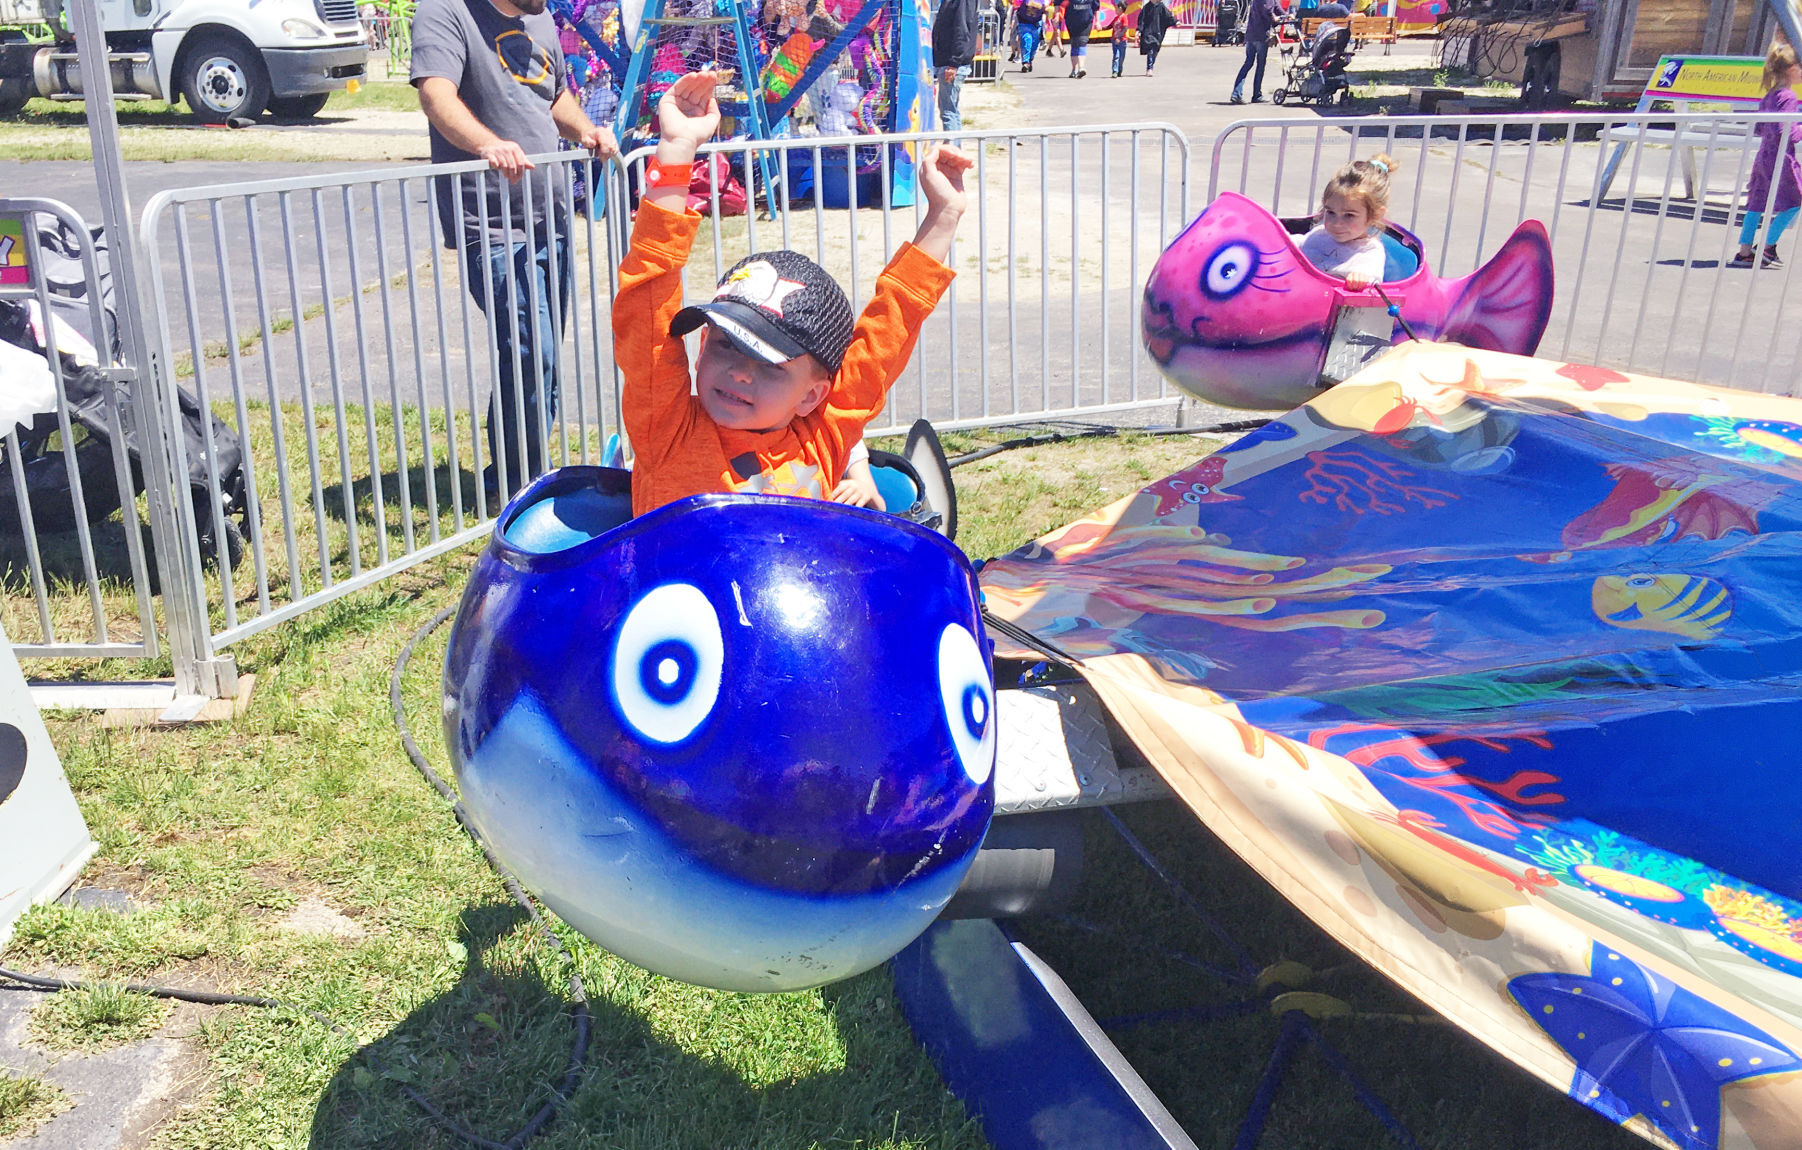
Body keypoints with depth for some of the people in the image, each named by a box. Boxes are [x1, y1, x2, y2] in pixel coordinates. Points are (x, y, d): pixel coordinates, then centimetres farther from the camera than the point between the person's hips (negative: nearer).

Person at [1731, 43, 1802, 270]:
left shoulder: (1769, 96, 11)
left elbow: (1758, 128, 15)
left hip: (1764, 156, 8)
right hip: (1781, 159, -8)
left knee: (1756, 205, 8)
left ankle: (1744, 252, 7)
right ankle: (1767, 248, 1)